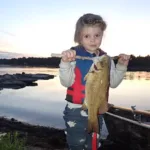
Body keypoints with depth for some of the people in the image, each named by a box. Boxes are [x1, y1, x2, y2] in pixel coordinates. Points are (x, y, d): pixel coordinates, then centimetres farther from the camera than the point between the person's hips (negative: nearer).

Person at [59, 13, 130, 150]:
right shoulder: (73, 55, -15)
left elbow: (113, 83, 4)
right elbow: (66, 82, -20)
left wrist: (121, 66, -6)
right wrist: (65, 63, -34)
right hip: (76, 111, -4)